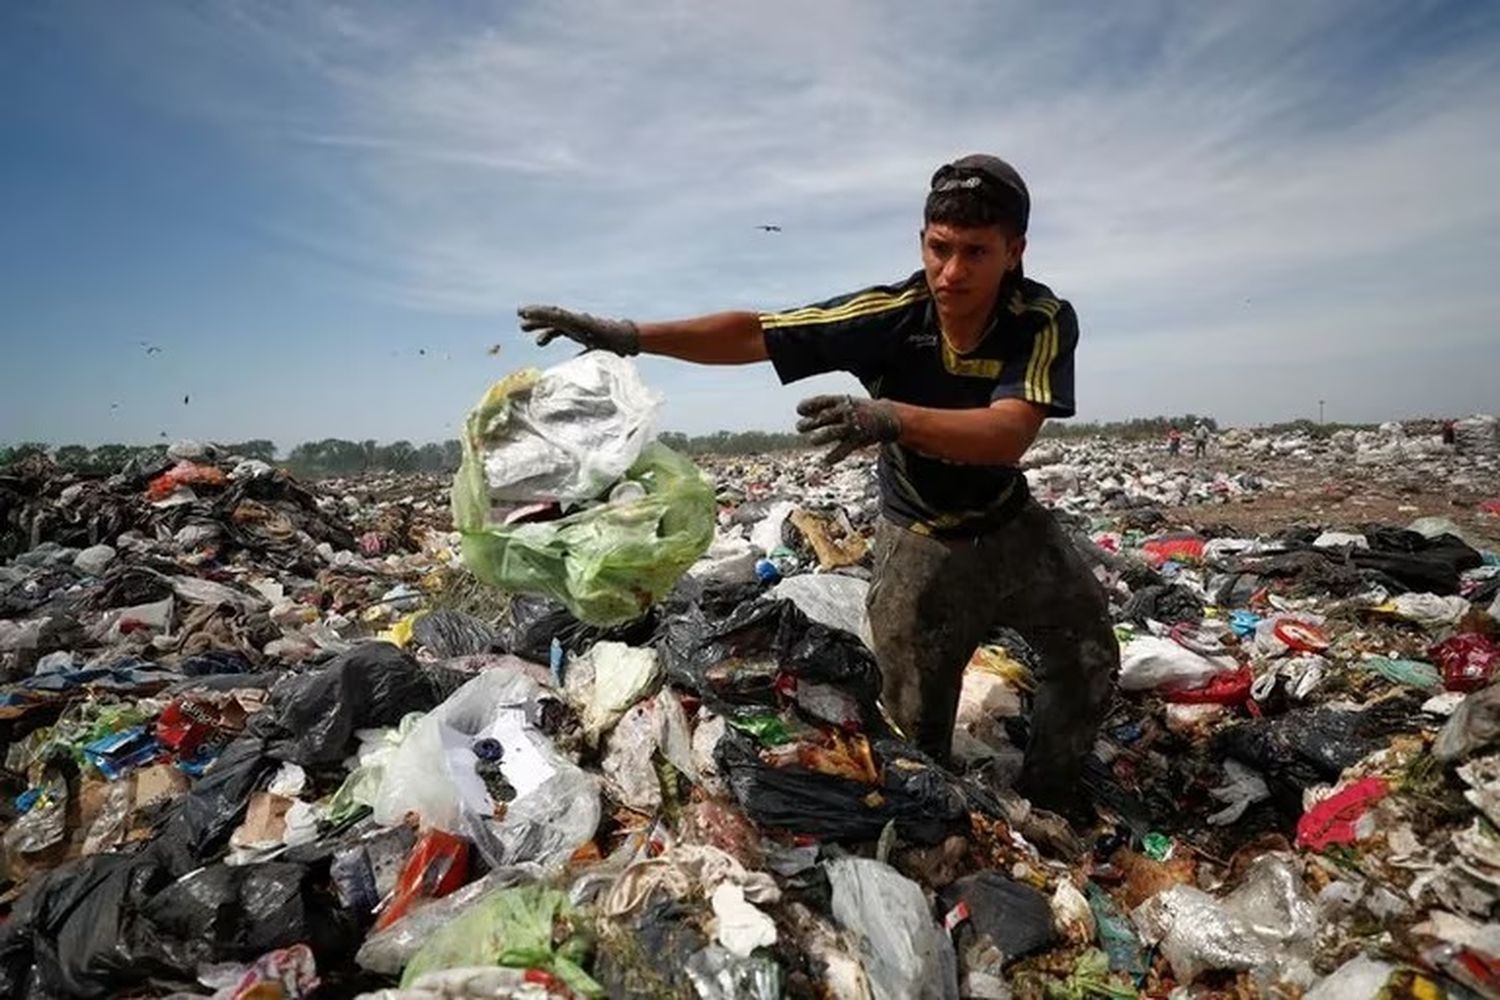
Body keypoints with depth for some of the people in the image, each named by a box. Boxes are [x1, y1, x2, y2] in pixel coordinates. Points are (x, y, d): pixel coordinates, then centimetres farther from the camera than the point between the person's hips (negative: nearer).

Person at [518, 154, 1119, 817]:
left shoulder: (1045, 320, -23)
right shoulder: (890, 315, -25)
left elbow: (1007, 435, -40)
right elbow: (755, 333, -25)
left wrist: (891, 419, -57)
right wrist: (632, 335, -36)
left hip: (1010, 525, 3)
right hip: (919, 540, -2)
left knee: (1091, 663, 15)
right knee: (917, 721, 6)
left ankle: (1047, 802, 37)